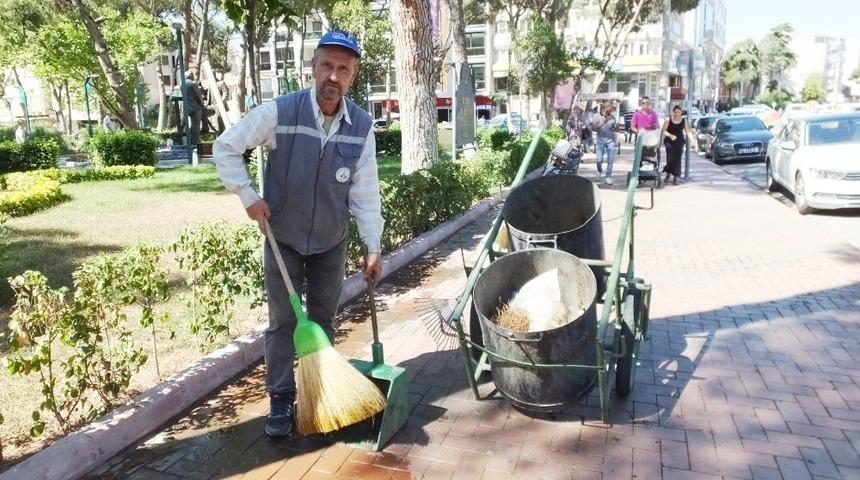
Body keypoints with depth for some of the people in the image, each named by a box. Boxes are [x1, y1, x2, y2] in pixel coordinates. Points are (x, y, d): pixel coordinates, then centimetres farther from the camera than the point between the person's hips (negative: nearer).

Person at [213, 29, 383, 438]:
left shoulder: (362, 126, -11)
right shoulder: (279, 113, -18)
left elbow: (365, 192, -8)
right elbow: (225, 147, -7)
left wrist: (373, 246, -8)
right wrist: (248, 196, -14)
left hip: (331, 243, 2)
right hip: (283, 239, -2)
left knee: (323, 320, 15)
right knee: (283, 322, 4)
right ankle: (280, 401, 19)